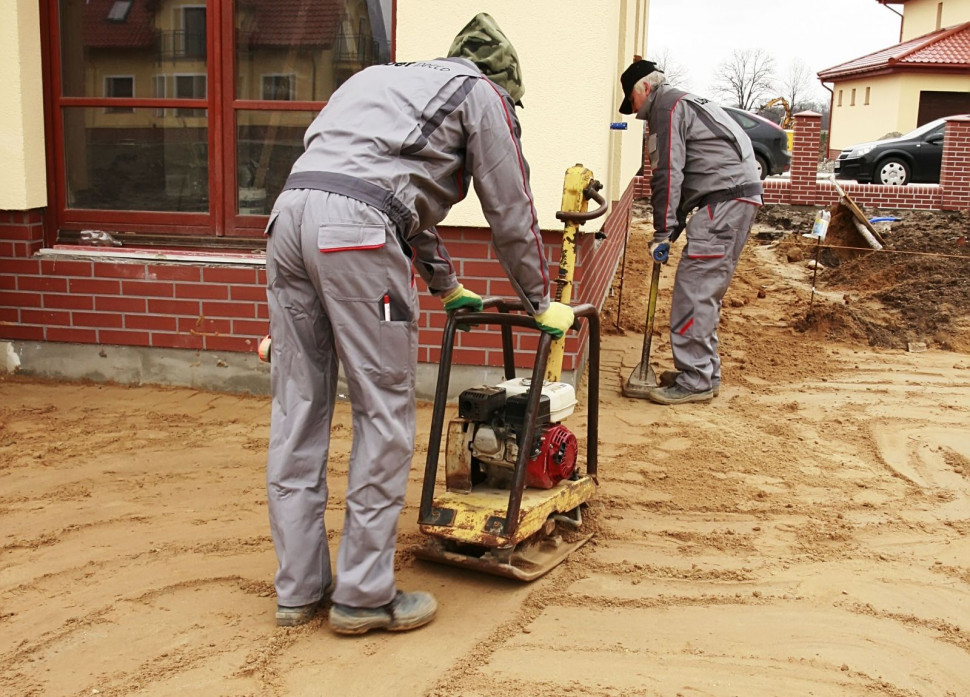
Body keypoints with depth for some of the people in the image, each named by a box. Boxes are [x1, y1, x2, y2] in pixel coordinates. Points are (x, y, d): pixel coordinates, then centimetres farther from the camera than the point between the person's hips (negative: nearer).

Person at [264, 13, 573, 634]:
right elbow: (511, 212, 15)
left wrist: (447, 286, 50)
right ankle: (363, 594, 8)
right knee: (385, 414, 1)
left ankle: (299, 588, 19)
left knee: (297, 411, 9)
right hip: (356, 231, -8)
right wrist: (541, 304, 27)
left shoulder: (387, 79, 37)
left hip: (289, 212, 8)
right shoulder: (481, 95, 15)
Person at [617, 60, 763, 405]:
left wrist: (663, 232, -8)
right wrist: (672, 229, 16)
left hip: (725, 199, -10)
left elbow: (669, 173, -12)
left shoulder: (667, 106, -4)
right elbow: (686, 174, 24)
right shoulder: (684, 104, 28)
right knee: (705, 289, 13)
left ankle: (695, 380, -8)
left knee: (694, 289, -10)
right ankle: (705, 372, 20)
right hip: (738, 197, 10)